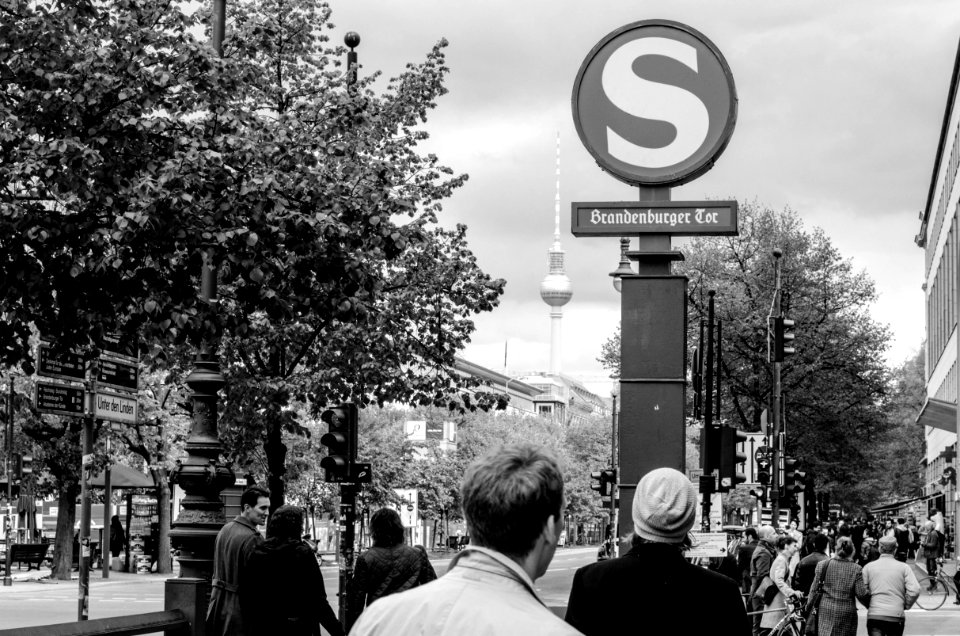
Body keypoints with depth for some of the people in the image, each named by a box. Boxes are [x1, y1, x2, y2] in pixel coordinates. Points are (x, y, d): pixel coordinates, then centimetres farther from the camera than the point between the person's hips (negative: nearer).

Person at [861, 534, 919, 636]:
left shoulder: (869, 567, 4)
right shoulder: (904, 567, 1)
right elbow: (915, 590, -8)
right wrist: (906, 605, 8)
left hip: (874, 615, 0)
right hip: (896, 615, 0)